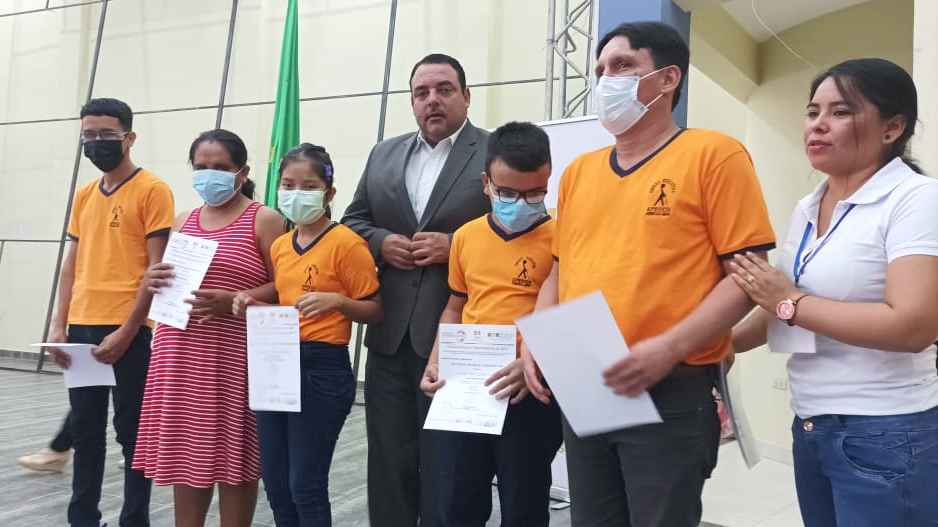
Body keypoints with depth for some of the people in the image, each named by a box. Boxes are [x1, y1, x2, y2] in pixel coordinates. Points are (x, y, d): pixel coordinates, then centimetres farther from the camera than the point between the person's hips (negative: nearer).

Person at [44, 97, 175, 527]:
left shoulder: (152, 190, -6)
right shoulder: (84, 196, 14)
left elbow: (157, 267, -11)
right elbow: (73, 264, 16)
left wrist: (127, 331, -15)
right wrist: (60, 324, 7)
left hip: (128, 331, -6)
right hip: (82, 329, 6)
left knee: (132, 431, 3)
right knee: (84, 429, 14)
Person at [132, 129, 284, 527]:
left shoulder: (265, 220, -2)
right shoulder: (182, 222, 16)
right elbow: (163, 279, 22)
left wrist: (232, 300, -22)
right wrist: (153, 282, -1)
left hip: (234, 357, -5)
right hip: (180, 356, 5)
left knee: (234, 455, 1)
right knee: (185, 452, 10)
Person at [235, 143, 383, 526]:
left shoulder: (346, 243, -10)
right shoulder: (279, 246, 11)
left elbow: (375, 311, -8)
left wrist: (337, 301, -25)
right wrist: (255, 306, 3)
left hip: (323, 370, -7)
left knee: (306, 485, 0)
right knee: (275, 484, 13)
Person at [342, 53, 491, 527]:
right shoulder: (383, 155, 14)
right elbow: (351, 222, 17)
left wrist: (455, 246, -16)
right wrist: (381, 242, -3)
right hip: (390, 334, 5)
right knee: (388, 457, 13)